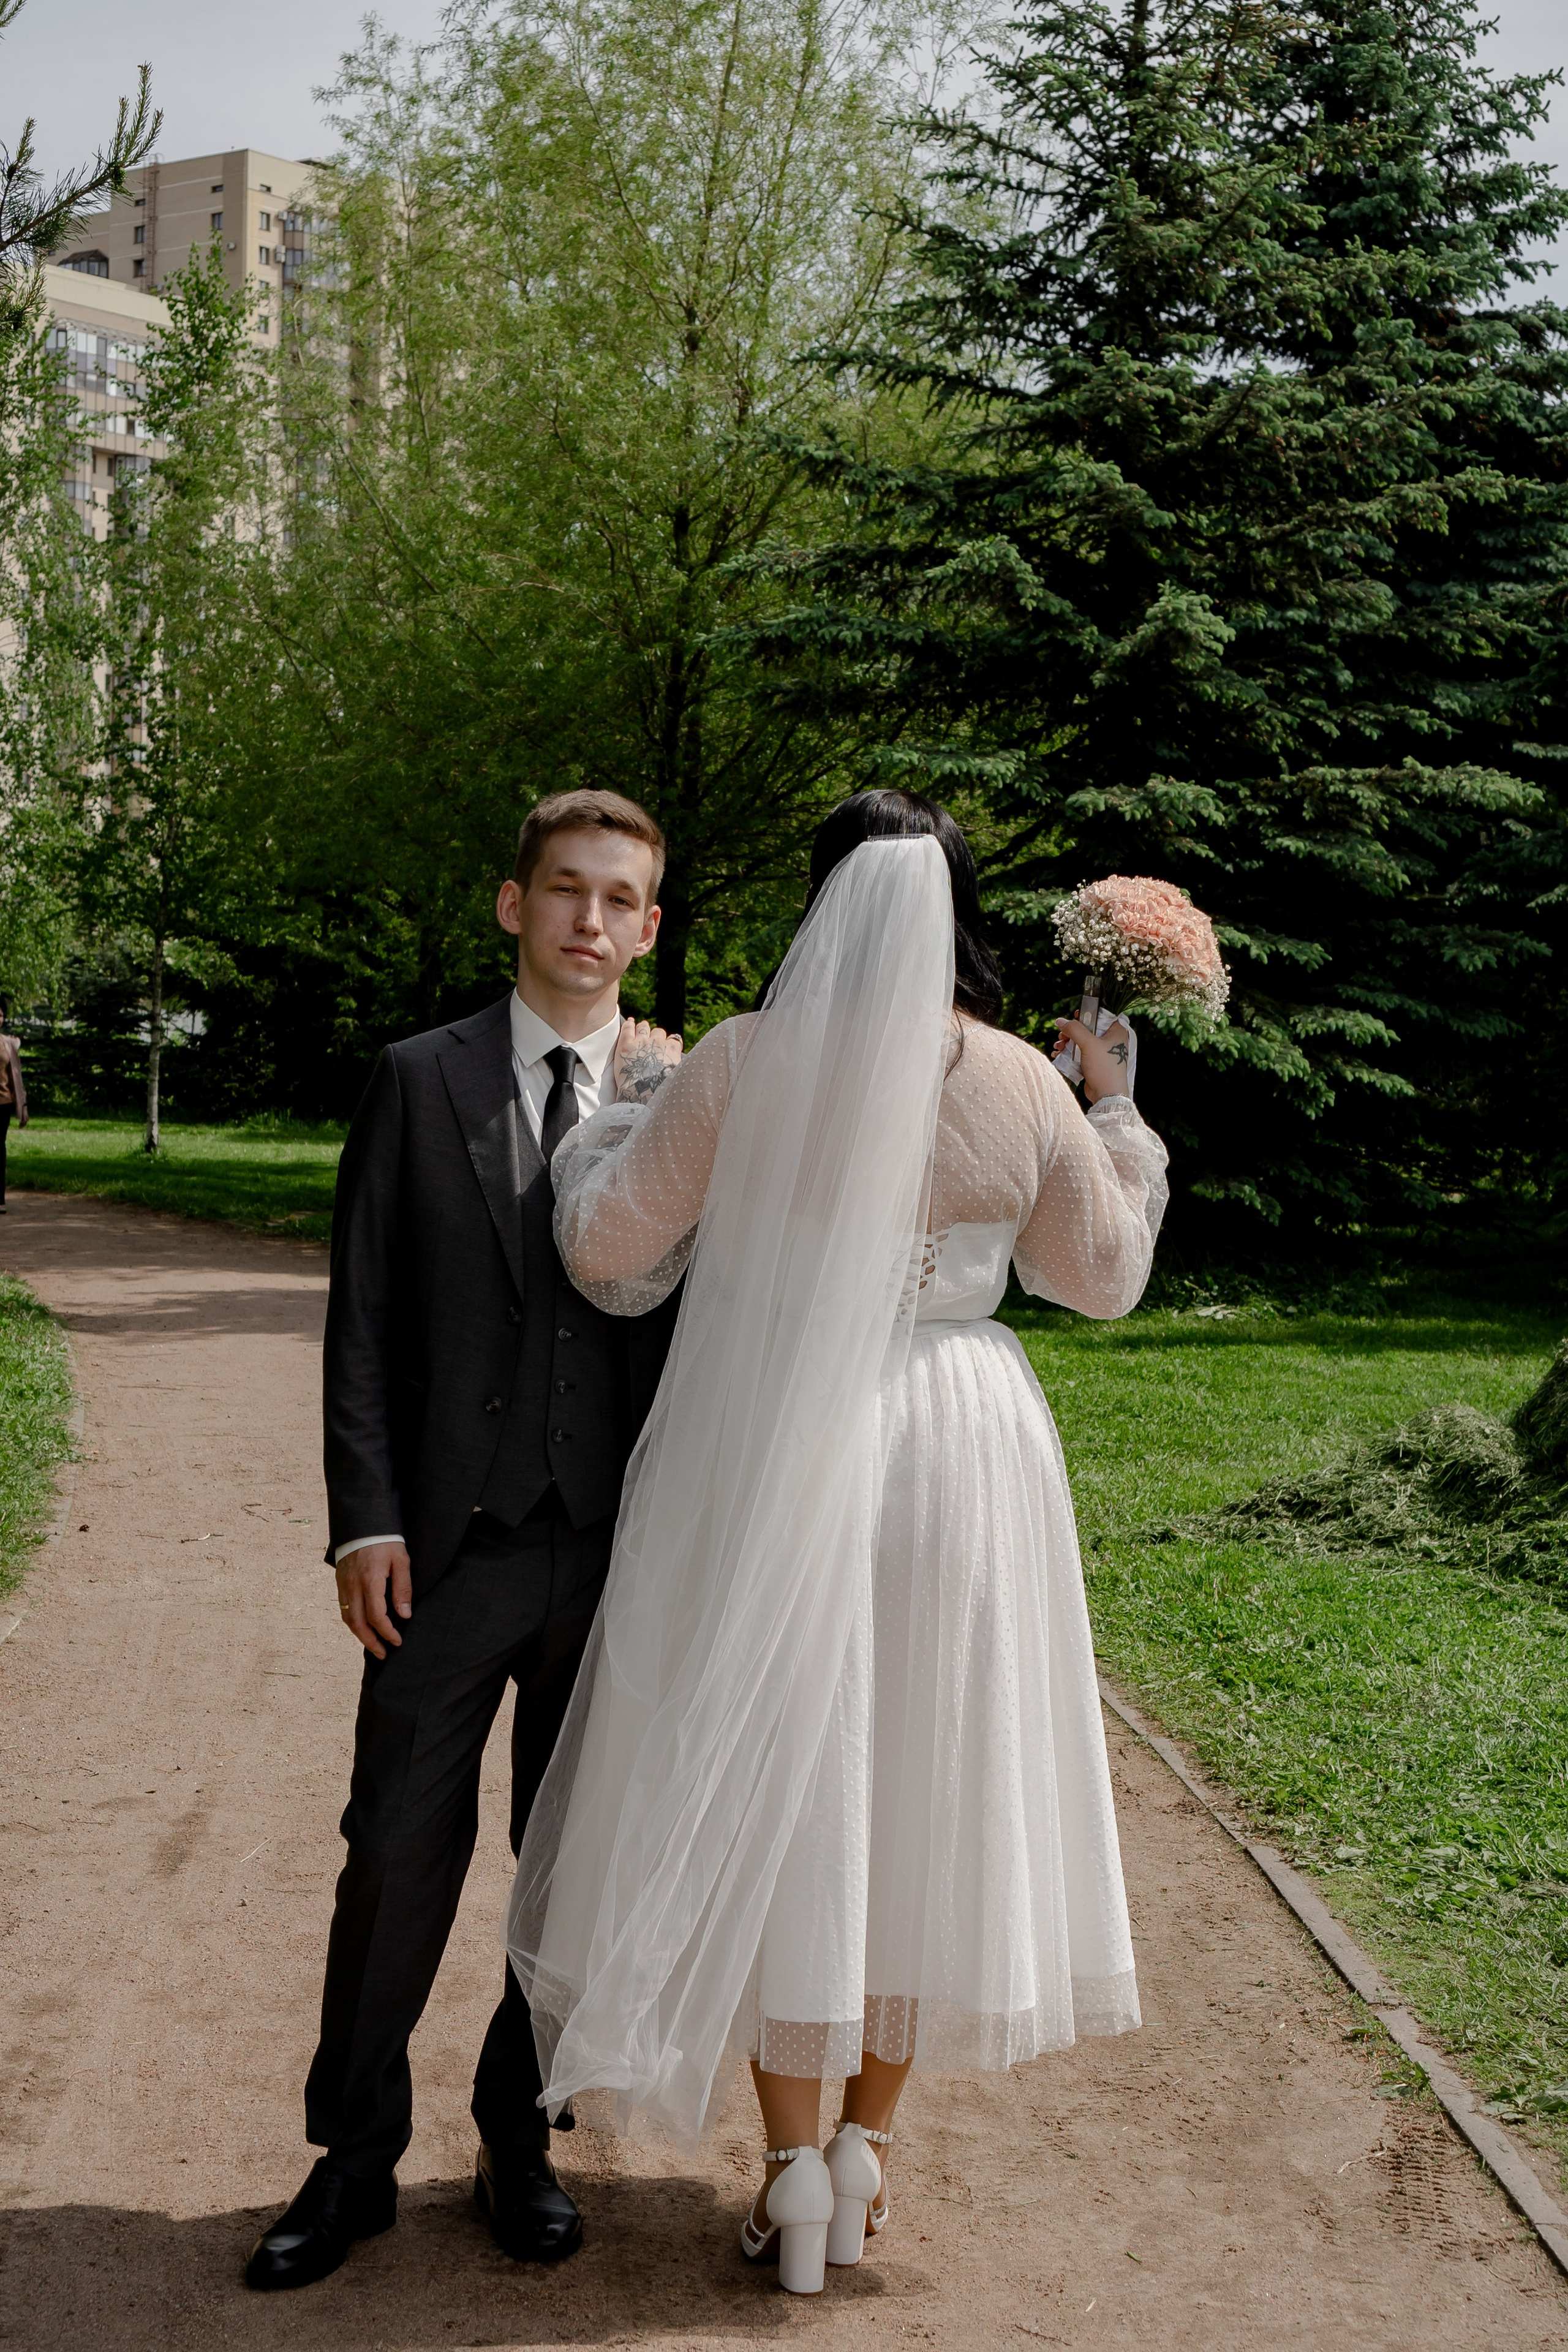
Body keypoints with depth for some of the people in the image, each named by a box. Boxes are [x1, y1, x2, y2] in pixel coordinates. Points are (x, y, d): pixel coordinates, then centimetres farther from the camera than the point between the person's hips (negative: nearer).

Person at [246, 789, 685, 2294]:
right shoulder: (419, 1083, 2)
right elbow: (363, 1315, 1)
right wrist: (367, 1519, -6)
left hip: (615, 1548, 1)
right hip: (450, 1543, -1)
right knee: (399, 1849, 3)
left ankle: (517, 2141, 27)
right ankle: (354, 2159, 19)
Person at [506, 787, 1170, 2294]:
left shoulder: (746, 1064, -10)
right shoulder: (1022, 1084, -3)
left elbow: (607, 1249, -5)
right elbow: (1104, 1277, 9)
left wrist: (615, 1121, 13)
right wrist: (1114, 1110, 19)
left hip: (773, 1452, -2)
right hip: (957, 1451, 2)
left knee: (777, 1790, 9)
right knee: (919, 1785, 15)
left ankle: (792, 2164, 15)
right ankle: (868, 2144, 25)